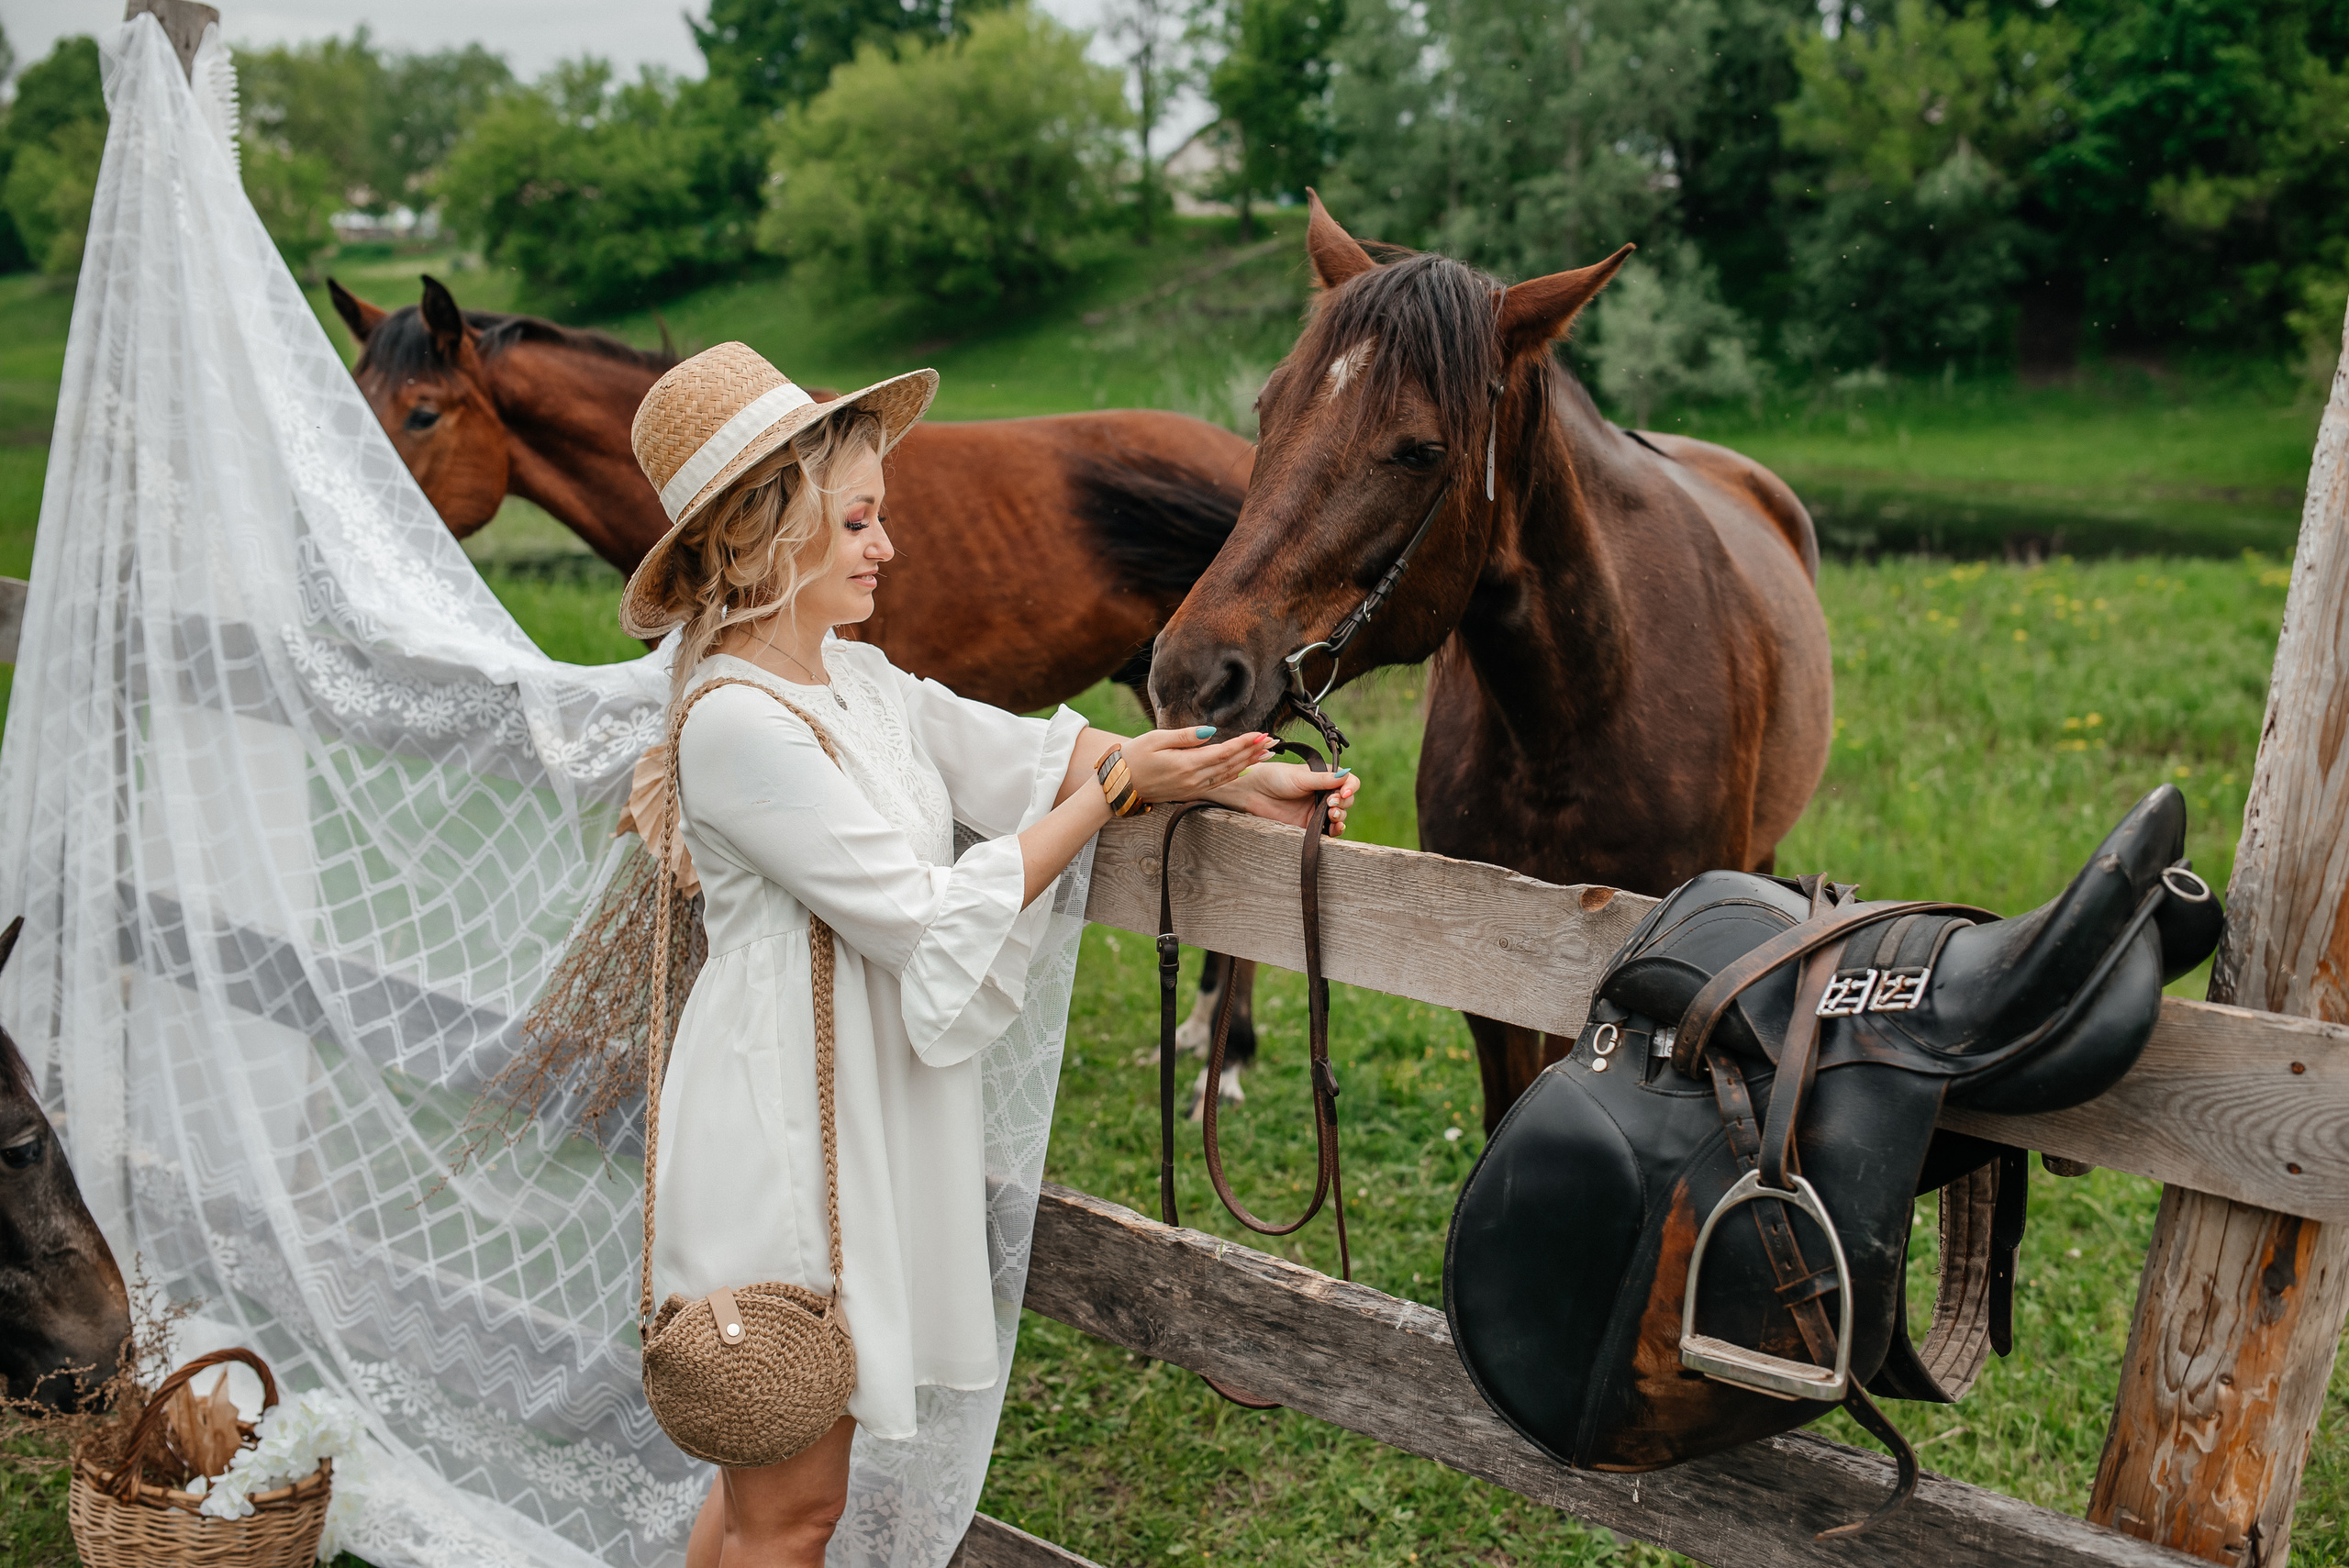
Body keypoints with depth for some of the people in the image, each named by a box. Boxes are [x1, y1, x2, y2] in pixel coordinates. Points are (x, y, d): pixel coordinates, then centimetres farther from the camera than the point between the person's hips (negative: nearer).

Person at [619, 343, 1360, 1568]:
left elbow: (1026, 753, 10)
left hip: (867, 1115, 9)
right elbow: (931, 914, -21)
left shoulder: (857, 678, 7)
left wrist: (1237, 780, 1)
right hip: (782, 1133, -9)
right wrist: (1116, 787, -16)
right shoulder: (737, 724, -22)